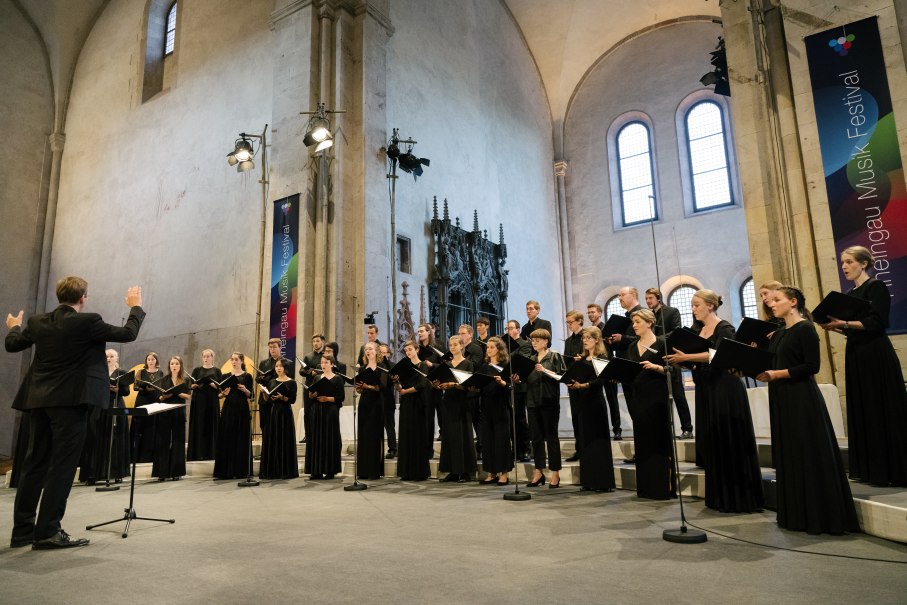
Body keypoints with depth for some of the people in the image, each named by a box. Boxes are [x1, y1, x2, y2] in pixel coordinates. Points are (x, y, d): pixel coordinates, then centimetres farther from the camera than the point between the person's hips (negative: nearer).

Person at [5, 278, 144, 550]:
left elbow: (12, 345, 19)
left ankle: (22, 530, 22)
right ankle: (47, 532, 1)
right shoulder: (87, 322, -13)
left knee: (34, 463, 14)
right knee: (62, 466, -1)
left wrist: (14, 327, 41)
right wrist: (135, 307, 11)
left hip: (39, 400, 7)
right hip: (70, 400, -7)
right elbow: (128, 334, -5)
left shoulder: (37, 322, 4)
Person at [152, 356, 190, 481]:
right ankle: (162, 471, 4)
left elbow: (189, 397, -2)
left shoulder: (185, 380, 3)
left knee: (177, 441, 2)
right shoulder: (165, 379, 8)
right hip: (165, 412, 1)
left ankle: (176, 471, 8)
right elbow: (160, 397, 7)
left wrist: (178, 393, -17)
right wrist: (165, 396, -14)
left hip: (179, 412, -1)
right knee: (163, 441, -1)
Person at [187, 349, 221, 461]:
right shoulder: (197, 370, 10)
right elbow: (190, 386, 4)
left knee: (211, 426, -1)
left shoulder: (216, 371, 9)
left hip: (212, 401, 0)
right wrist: (196, 385, -17)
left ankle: (210, 453, 4)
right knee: (198, 426, -3)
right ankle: (198, 453, 1)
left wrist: (210, 383, -18)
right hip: (199, 400, 0)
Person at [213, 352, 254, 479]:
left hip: (242, 409, -2)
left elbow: (250, 396, 0)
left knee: (241, 439, -1)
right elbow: (222, 394, 10)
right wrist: (224, 393, -12)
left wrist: (245, 390, -19)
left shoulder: (247, 376, 2)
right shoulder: (226, 376, 9)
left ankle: (241, 470, 6)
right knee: (226, 438, 1)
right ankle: (226, 470, 7)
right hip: (228, 408, 2)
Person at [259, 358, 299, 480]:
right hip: (273, 412, 5)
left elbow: (293, 400, -8)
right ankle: (271, 470, 10)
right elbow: (268, 400, 10)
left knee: (284, 440, -3)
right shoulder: (272, 382, 12)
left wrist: (282, 397, -23)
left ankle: (285, 471, 3)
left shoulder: (291, 382, -2)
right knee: (272, 440, 4)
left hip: (285, 413, -5)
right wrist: (264, 393, -8)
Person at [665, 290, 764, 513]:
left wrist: (686, 357, -30)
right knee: (712, 443, 10)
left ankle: (739, 498, 5)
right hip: (706, 390, 8)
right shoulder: (699, 332, 14)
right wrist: (680, 359, -4)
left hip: (725, 389, -8)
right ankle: (720, 497, 19)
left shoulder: (724, 328, -8)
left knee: (730, 441, -4)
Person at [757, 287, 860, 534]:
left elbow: (812, 365, -16)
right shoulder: (777, 334, 15)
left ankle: (821, 516, 6)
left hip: (803, 400, -8)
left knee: (809, 457, -3)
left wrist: (776, 374, -19)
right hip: (782, 401, 8)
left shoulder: (805, 328, -7)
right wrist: (760, 370, -3)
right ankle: (796, 515, 20)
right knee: (788, 457, 11)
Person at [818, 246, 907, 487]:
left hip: (876, 356, -8)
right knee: (861, 411, 9)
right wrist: (835, 327, 1)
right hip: (855, 356, 8)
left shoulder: (876, 287, -6)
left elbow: (876, 323, -17)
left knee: (881, 410, -4)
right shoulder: (850, 294, 16)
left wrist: (844, 322, -25)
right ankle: (869, 469, 16)